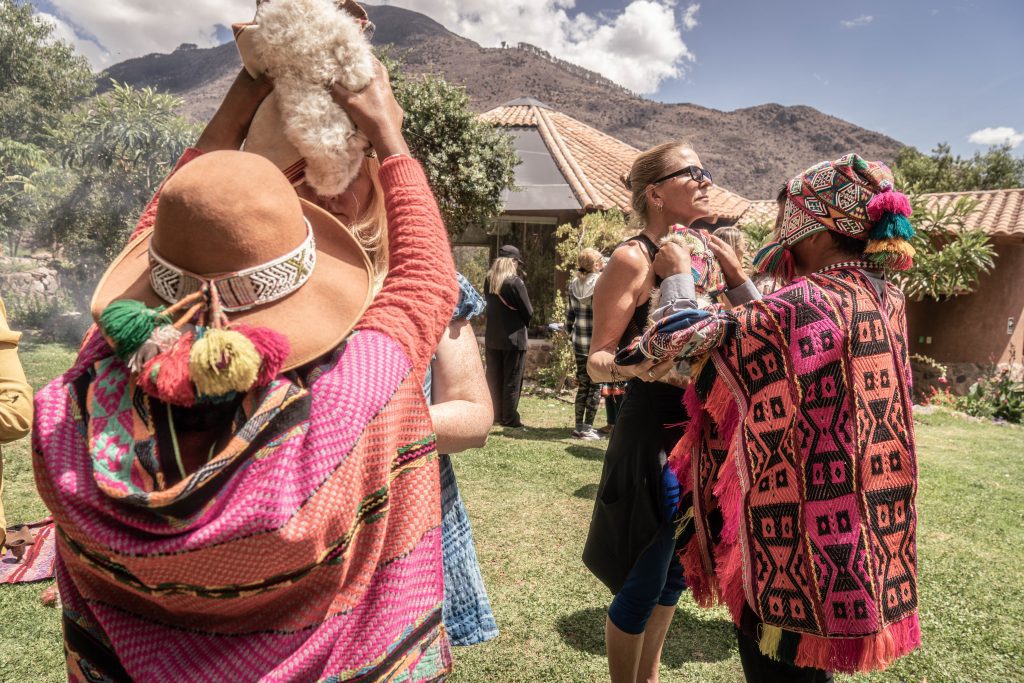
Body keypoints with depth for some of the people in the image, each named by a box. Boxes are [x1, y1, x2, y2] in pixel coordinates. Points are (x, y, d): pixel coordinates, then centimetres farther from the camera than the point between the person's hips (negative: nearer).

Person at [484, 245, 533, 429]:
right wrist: (523, 322, 8)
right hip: (513, 338, -6)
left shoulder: (488, 281, 4)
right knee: (512, 380, 3)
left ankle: (496, 414, 22)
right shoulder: (515, 282, -15)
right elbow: (528, 312, -11)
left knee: (494, 378, 14)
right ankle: (509, 418, 8)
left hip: (492, 338, 6)